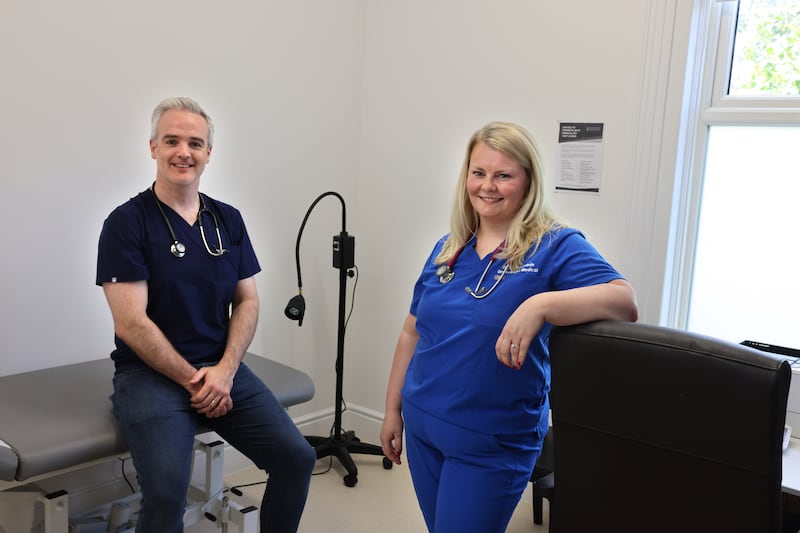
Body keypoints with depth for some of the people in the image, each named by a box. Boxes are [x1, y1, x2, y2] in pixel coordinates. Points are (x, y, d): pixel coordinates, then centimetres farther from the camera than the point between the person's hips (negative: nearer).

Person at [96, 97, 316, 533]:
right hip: (150, 372, -4)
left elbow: (247, 302, 6)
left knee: (297, 458, -9)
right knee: (166, 490, -27)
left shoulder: (228, 220, 8)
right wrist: (192, 379, -12)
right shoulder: (127, 223, -7)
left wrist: (224, 371, -8)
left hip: (222, 369, 5)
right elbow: (131, 323, -12)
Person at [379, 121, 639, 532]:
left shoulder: (556, 247, -12)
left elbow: (624, 300, -27)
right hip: (421, 428, 6)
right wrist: (393, 409, 12)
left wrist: (540, 305, -41)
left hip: (492, 446, -5)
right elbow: (413, 333, 11)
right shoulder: (447, 250, 5)